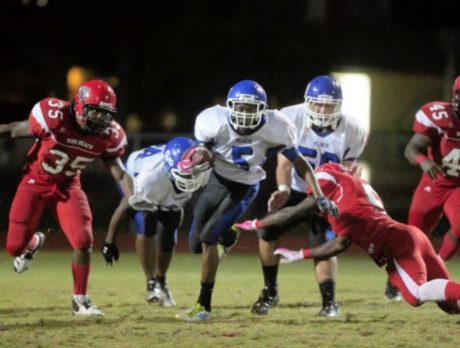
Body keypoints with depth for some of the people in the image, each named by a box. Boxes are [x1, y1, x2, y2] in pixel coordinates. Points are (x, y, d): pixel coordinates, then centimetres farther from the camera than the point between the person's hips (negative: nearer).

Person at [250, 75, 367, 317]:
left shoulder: (351, 133, -16)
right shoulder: (291, 119, -18)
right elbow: (284, 163, -17)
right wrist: (283, 189, -34)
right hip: (294, 191, 1)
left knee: (324, 245, -15)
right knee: (266, 232, -11)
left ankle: (329, 302, -6)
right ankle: (270, 291, 6)